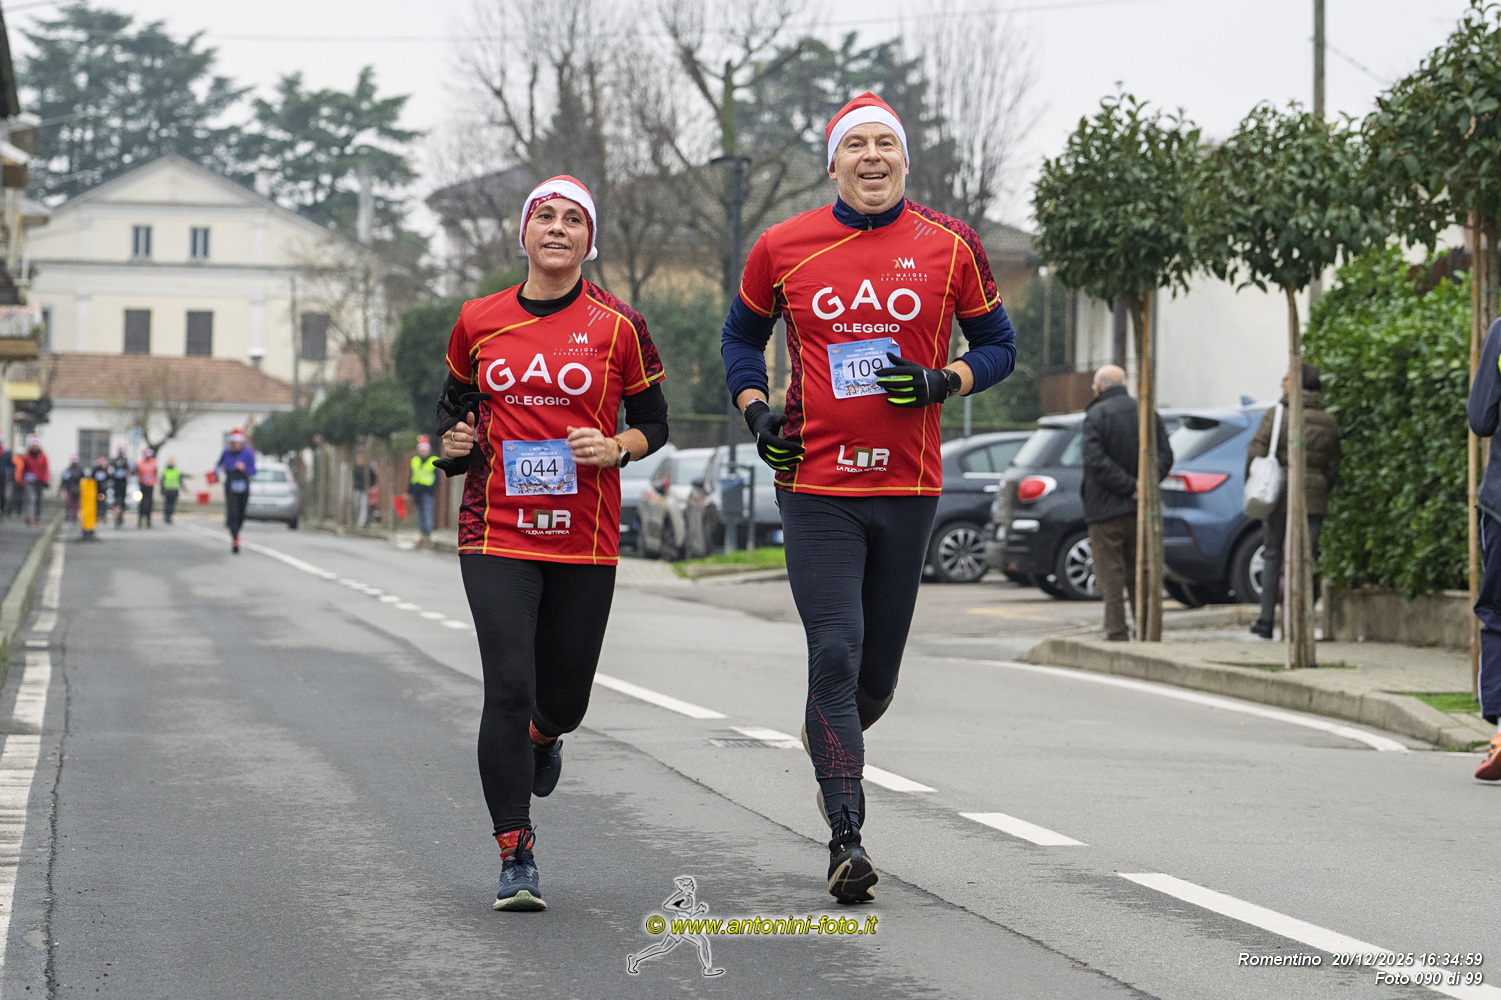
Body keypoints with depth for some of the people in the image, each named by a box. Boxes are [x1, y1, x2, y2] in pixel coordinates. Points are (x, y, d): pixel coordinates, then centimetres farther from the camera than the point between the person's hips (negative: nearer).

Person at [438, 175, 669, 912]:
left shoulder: (617, 325, 0)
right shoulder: (478, 321, 5)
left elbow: (654, 423, 8)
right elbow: (454, 400, 20)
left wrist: (615, 449, -12)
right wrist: (454, 442, -1)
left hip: (586, 541, 0)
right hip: (497, 532, 0)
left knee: (565, 696, 8)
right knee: (509, 687, -12)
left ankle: (541, 739, 48)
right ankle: (516, 857, -3)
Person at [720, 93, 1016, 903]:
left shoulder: (948, 246, 2)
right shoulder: (783, 247, 2)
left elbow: (999, 347, 10)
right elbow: (741, 335, 17)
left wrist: (941, 381, -10)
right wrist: (756, 411, 1)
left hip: (908, 486, 2)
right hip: (816, 485, -2)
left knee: (878, 669, 10)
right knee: (835, 652, -12)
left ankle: (829, 739, 44)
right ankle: (846, 839, -9)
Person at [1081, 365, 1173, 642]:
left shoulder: (1096, 415, -8)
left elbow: (1096, 460, -18)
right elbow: (1165, 456, 3)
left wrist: (1129, 486, -15)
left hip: (1106, 508, -5)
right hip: (1141, 511, 5)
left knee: (1110, 576, -2)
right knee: (1140, 575, 13)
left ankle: (1117, 633, -5)